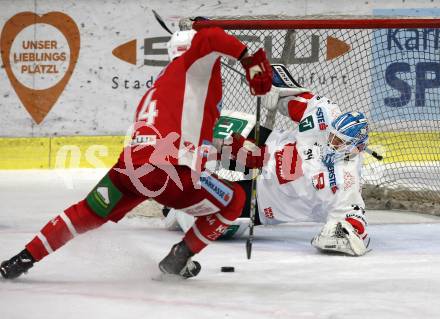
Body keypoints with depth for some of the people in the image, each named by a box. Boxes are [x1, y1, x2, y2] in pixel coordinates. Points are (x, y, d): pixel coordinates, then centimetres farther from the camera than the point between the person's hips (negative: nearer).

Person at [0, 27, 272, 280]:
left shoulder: (156, 88, 33)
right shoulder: (195, 63, 9)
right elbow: (210, 38, -13)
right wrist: (249, 58, -17)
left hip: (130, 166, 7)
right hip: (168, 171, -7)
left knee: (86, 214, 27)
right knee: (233, 201, 15)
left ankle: (24, 259, 24)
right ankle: (179, 258, 17)